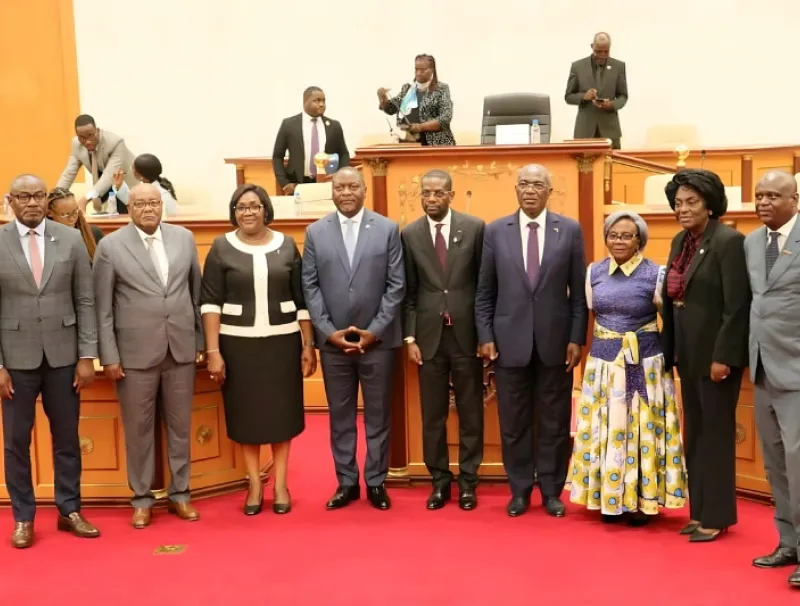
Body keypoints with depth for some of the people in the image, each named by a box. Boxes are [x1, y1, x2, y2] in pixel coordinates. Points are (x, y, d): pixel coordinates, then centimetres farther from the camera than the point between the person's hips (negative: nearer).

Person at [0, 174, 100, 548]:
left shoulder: (71, 239, 0)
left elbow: (86, 301, 2)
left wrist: (87, 355, -3)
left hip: (63, 354, 1)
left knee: (67, 437, 10)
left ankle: (69, 510, 24)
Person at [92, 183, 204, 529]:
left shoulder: (184, 238, 4)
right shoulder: (110, 246, -4)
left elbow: (196, 292, 9)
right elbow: (102, 307, -3)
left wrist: (201, 341, 7)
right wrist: (109, 356, -6)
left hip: (181, 348, 3)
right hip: (135, 352, -2)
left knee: (180, 426, 11)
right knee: (138, 429, 8)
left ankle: (179, 494, 25)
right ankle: (142, 498, 23)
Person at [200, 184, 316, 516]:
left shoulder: (287, 245, 2)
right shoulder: (222, 248, -2)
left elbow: (302, 299, 4)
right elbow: (210, 302, -4)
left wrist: (308, 345, 2)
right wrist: (213, 351, -10)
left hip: (282, 341, 1)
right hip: (238, 343, -1)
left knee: (282, 411, 8)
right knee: (245, 413, 7)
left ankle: (280, 484, 21)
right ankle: (254, 485, 21)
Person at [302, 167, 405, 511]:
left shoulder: (388, 229, 1)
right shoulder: (315, 232, 5)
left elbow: (396, 285, -2)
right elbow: (309, 286, 2)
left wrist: (374, 330, -9)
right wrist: (328, 331, -8)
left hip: (377, 339, -1)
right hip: (332, 340, 1)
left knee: (378, 415, 8)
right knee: (340, 415, 9)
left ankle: (376, 482, 20)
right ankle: (347, 482, 21)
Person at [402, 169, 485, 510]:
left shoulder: (474, 228, -1)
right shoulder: (410, 235, 3)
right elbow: (408, 292, 4)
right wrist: (410, 338, -2)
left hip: (466, 333, -1)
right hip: (429, 335, 1)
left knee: (470, 412, 8)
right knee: (432, 414, 8)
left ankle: (467, 481, 20)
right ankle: (440, 480, 22)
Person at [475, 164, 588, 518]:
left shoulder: (570, 230, 2)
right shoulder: (495, 231, 3)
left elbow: (579, 292, 2)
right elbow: (484, 292, 4)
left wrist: (577, 339, -4)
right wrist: (485, 337, -3)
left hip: (555, 341, 0)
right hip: (510, 341, 0)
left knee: (554, 421, 8)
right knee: (513, 422, 8)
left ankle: (552, 491, 23)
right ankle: (520, 491, 22)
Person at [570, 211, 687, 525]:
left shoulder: (655, 274, -6)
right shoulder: (594, 272, 5)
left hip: (643, 363, -3)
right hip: (603, 361, 4)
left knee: (641, 429, 2)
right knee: (605, 428, 7)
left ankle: (641, 500, 15)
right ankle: (610, 498, 20)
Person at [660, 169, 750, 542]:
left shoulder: (729, 242, -14)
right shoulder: (680, 241, 10)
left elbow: (737, 306, -18)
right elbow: (671, 299, 10)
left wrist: (723, 356, -21)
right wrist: (669, 351, 8)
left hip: (715, 352, -8)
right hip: (688, 352, 8)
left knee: (716, 432, 2)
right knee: (694, 432, 13)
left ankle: (717, 515, 14)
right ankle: (699, 510, 24)